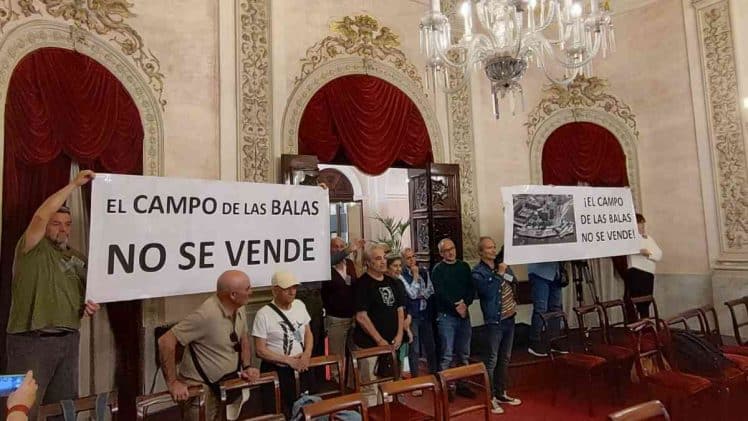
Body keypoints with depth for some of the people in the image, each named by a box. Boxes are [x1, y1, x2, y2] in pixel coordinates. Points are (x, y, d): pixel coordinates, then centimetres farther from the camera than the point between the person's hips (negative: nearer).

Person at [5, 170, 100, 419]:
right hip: (31, 340, -6)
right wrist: (74, 184, -17)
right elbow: (41, 215, -19)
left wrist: (91, 305, 0)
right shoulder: (32, 249, -2)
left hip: (68, 339, 6)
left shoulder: (79, 259, 15)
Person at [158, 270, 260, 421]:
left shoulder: (239, 308, -4)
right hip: (200, 389, -7)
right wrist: (173, 383, -23)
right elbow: (166, 342, -27)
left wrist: (247, 367, 1)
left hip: (228, 386, 7)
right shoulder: (206, 314, -29)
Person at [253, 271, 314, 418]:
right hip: (276, 371, -4)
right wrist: (288, 360, -16)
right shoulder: (264, 314, -15)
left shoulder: (300, 305, 2)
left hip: (301, 367, 5)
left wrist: (307, 354, -8)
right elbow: (260, 351, -13)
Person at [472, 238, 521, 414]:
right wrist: (499, 274, -17)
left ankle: (501, 393, 29)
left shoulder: (501, 263, 6)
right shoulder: (477, 272, -13)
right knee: (492, 360, -1)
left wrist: (505, 273, -12)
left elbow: (514, 281, 7)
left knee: (505, 358, 16)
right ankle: (490, 398, 9)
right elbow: (489, 292, -24)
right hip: (494, 321, -7)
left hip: (509, 318, 7)